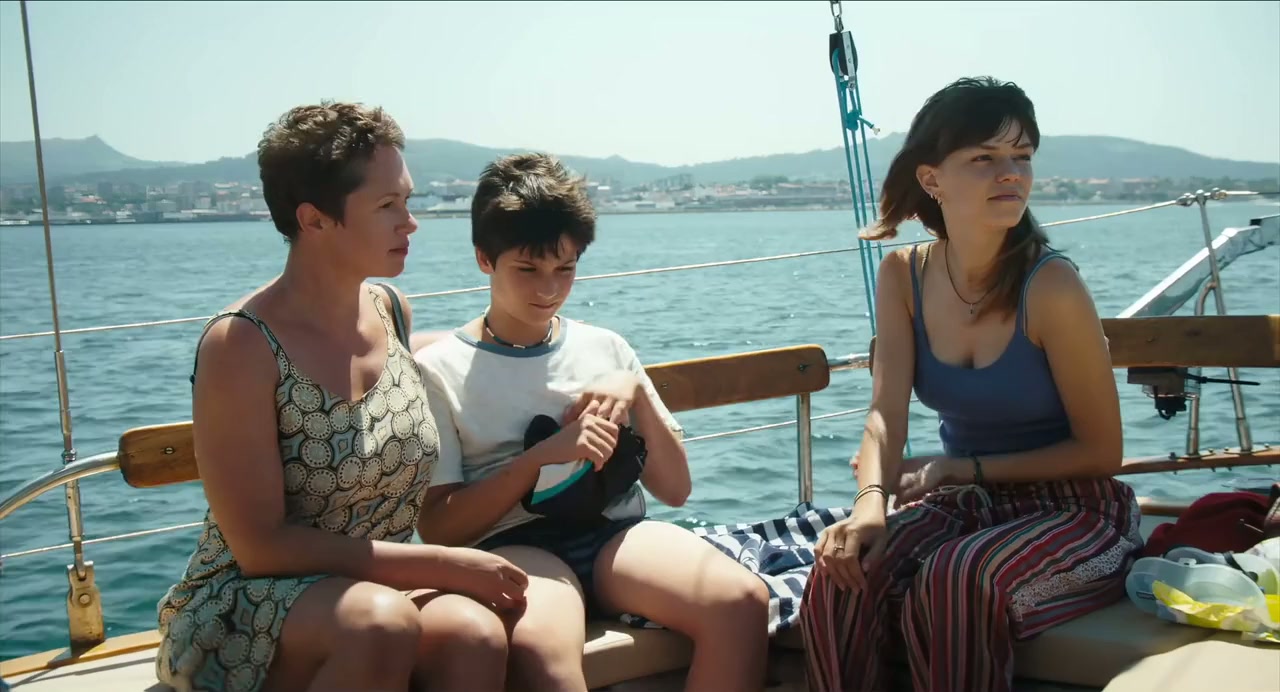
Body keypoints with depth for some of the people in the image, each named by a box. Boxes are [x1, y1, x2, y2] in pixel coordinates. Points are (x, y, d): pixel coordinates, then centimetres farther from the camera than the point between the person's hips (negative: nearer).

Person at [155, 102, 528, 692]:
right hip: (242, 610, -4)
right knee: (381, 625, -37)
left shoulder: (393, 313, 5)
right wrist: (444, 565, -19)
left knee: (476, 635, -29)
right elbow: (261, 547, -17)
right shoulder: (241, 345, -15)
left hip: (381, 591, 5)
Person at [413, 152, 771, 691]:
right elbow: (438, 529, -1)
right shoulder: (438, 370, 6)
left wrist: (638, 393, 2)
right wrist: (541, 455, -12)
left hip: (615, 532, 5)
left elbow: (675, 489, 17)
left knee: (742, 599, -28)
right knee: (540, 646, -42)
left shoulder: (606, 348, 18)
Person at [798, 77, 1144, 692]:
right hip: (967, 503, 4)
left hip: (1076, 510, -4)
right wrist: (871, 504, -32)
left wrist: (961, 469, -14)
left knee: (956, 583, -32)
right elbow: (886, 412, -11)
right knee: (843, 575, -21)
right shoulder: (903, 276, -4)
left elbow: (1101, 452, -12)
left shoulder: (1050, 285, -19)